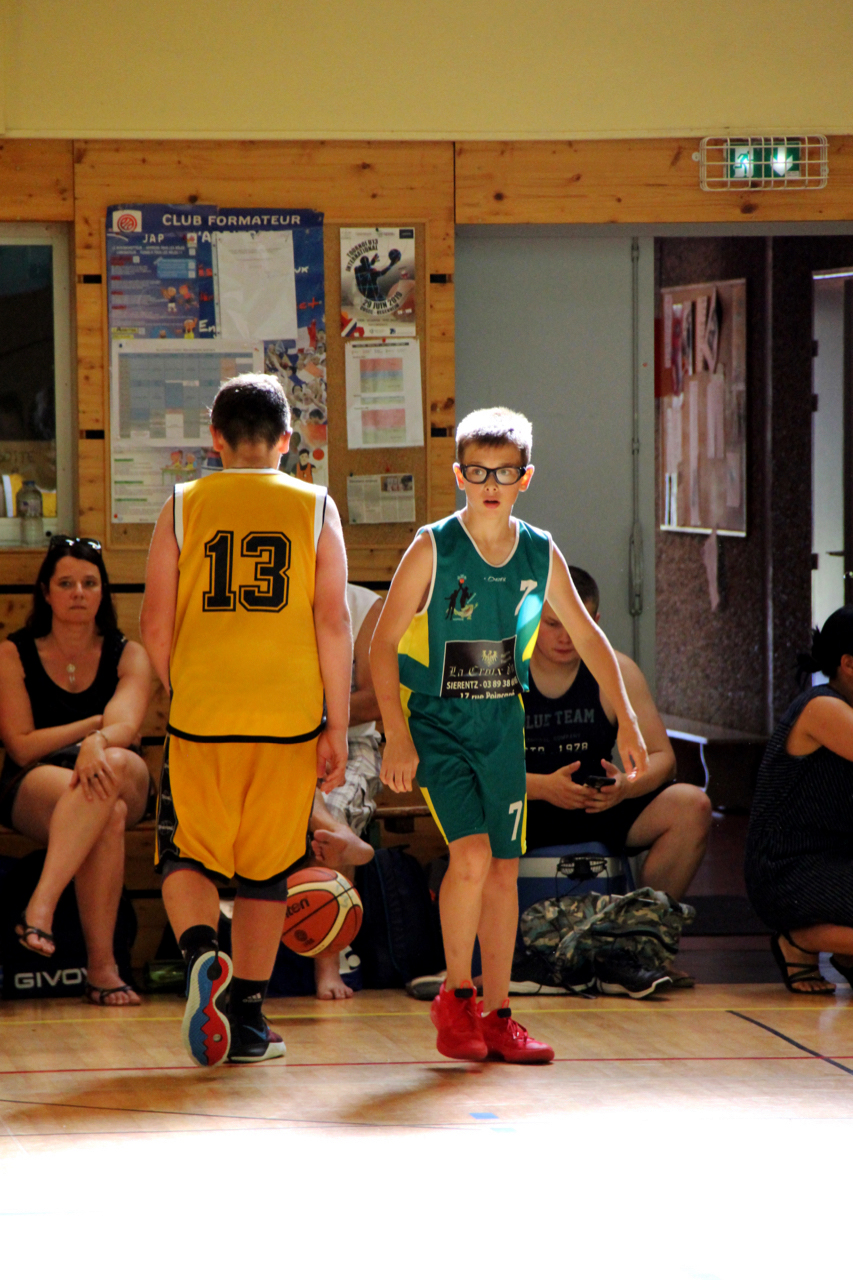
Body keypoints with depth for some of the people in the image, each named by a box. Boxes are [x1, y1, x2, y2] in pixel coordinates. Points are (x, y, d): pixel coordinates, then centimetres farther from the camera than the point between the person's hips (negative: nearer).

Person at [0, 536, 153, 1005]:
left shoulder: (128, 655, 7)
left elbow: (126, 725, -15)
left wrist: (98, 743, -40)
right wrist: (97, 723, -7)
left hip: (125, 784, 2)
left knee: (114, 764, -39)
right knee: (108, 815, -38)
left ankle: (40, 905, -48)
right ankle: (101, 965, -47)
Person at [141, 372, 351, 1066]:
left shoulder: (183, 507, 3)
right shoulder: (315, 508, 3)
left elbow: (155, 624, 1)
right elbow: (334, 623, -3)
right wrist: (337, 725, 2)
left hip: (200, 718, 0)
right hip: (289, 717, 0)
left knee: (187, 856, 10)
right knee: (266, 871, 11)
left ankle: (200, 953, -19)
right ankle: (248, 1020, 14)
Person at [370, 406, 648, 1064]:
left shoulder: (541, 554, -1)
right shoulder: (433, 549, -13)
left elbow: (589, 638, 12)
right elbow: (383, 644, -11)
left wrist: (626, 720, 10)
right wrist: (397, 736, -18)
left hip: (503, 726, 4)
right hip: (436, 722, -4)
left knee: (504, 870, 4)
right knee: (472, 855, -19)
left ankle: (495, 1018, 14)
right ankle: (455, 996, 0)